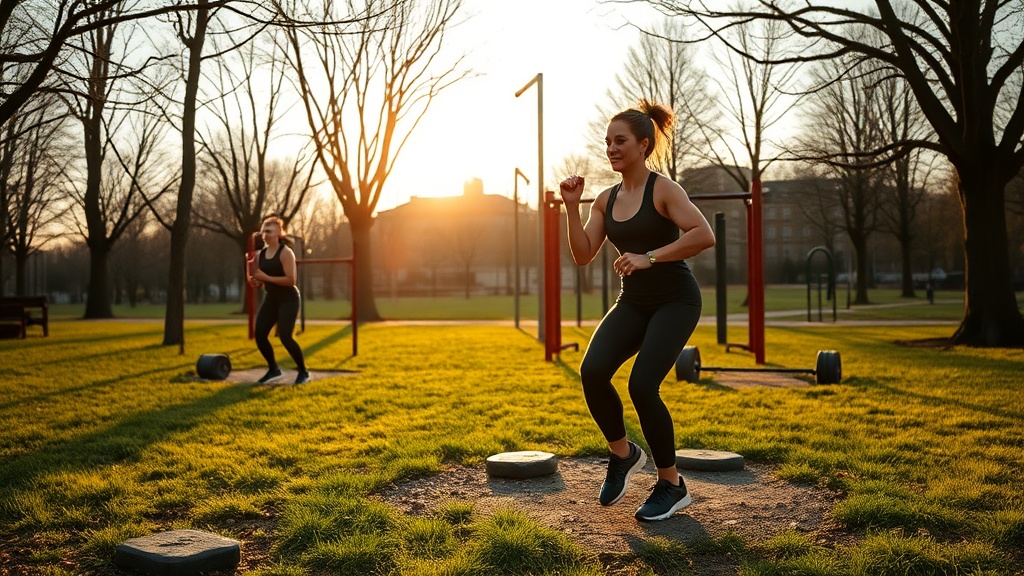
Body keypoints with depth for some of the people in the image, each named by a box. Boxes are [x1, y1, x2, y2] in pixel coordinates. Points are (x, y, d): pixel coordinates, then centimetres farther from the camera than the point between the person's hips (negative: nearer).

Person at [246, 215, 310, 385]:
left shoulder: (285, 253, -14)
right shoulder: (260, 255, 6)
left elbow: (291, 280, -23)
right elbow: (258, 282, 13)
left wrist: (266, 277, -26)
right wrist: (254, 280, -11)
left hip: (288, 299, -7)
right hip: (271, 299, 7)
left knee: (285, 336, -15)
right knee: (259, 335, 0)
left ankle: (303, 372, 3)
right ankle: (273, 369, 21)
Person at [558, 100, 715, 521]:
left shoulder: (663, 190, -12)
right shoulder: (606, 199, 6)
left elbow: (704, 235, -24)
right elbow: (583, 255, 2)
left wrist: (650, 257, -28)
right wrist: (572, 206, -6)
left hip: (675, 300, -5)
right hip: (633, 301, 5)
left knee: (642, 385, -20)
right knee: (592, 371, -18)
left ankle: (672, 485, 2)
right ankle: (623, 454, 8)